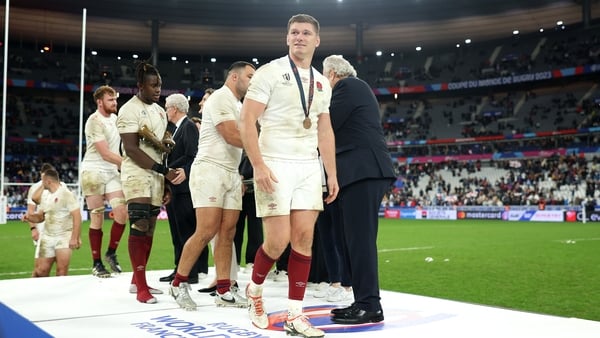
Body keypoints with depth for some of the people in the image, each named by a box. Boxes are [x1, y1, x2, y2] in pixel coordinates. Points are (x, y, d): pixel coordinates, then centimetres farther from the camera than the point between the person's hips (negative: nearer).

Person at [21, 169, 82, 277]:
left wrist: (75, 238, -22)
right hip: (47, 237, 7)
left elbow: (77, 216, -17)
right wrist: (29, 217, -1)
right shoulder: (44, 195, 13)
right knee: (41, 270, 5)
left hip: (64, 236, -6)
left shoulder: (66, 194, -11)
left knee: (62, 270, -10)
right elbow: (40, 217, 22)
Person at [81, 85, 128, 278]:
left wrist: (122, 165, 12)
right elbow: (105, 154, -20)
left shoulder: (114, 118, 10)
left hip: (112, 172, 7)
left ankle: (111, 253, 13)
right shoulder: (95, 121, -14)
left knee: (122, 213, -6)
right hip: (94, 172, -6)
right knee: (97, 219, -2)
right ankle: (96, 263, 8)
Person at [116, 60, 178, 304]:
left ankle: (137, 280, 20)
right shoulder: (129, 110, -10)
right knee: (139, 227, -11)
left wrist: (166, 144, 2)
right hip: (137, 175, -8)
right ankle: (141, 288, -7)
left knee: (149, 228, 10)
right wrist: (164, 170, -21)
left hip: (156, 175, 8)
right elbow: (132, 149, -18)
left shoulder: (160, 111, 16)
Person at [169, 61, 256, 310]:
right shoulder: (220, 98, -7)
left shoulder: (239, 105, 21)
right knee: (206, 232, -10)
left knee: (227, 233, 3)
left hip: (231, 173, 9)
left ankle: (223, 291, 6)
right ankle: (178, 284, 4)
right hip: (210, 169, -9)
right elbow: (232, 137, -17)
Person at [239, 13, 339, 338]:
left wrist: (332, 173, 11)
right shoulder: (270, 72, -3)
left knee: (304, 237, -1)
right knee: (278, 240, -7)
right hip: (275, 165, -5)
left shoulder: (321, 83, 14)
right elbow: (246, 120, -9)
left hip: (308, 167, 5)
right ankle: (254, 289, 23)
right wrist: (259, 166, -18)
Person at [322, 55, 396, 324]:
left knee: (360, 240, -9)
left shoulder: (348, 86, -3)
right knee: (355, 240, 9)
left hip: (363, 171, -10)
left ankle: (369, 306, -6)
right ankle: (363, 302, 13)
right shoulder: (356, 89, 27)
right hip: (363, 171, 10)